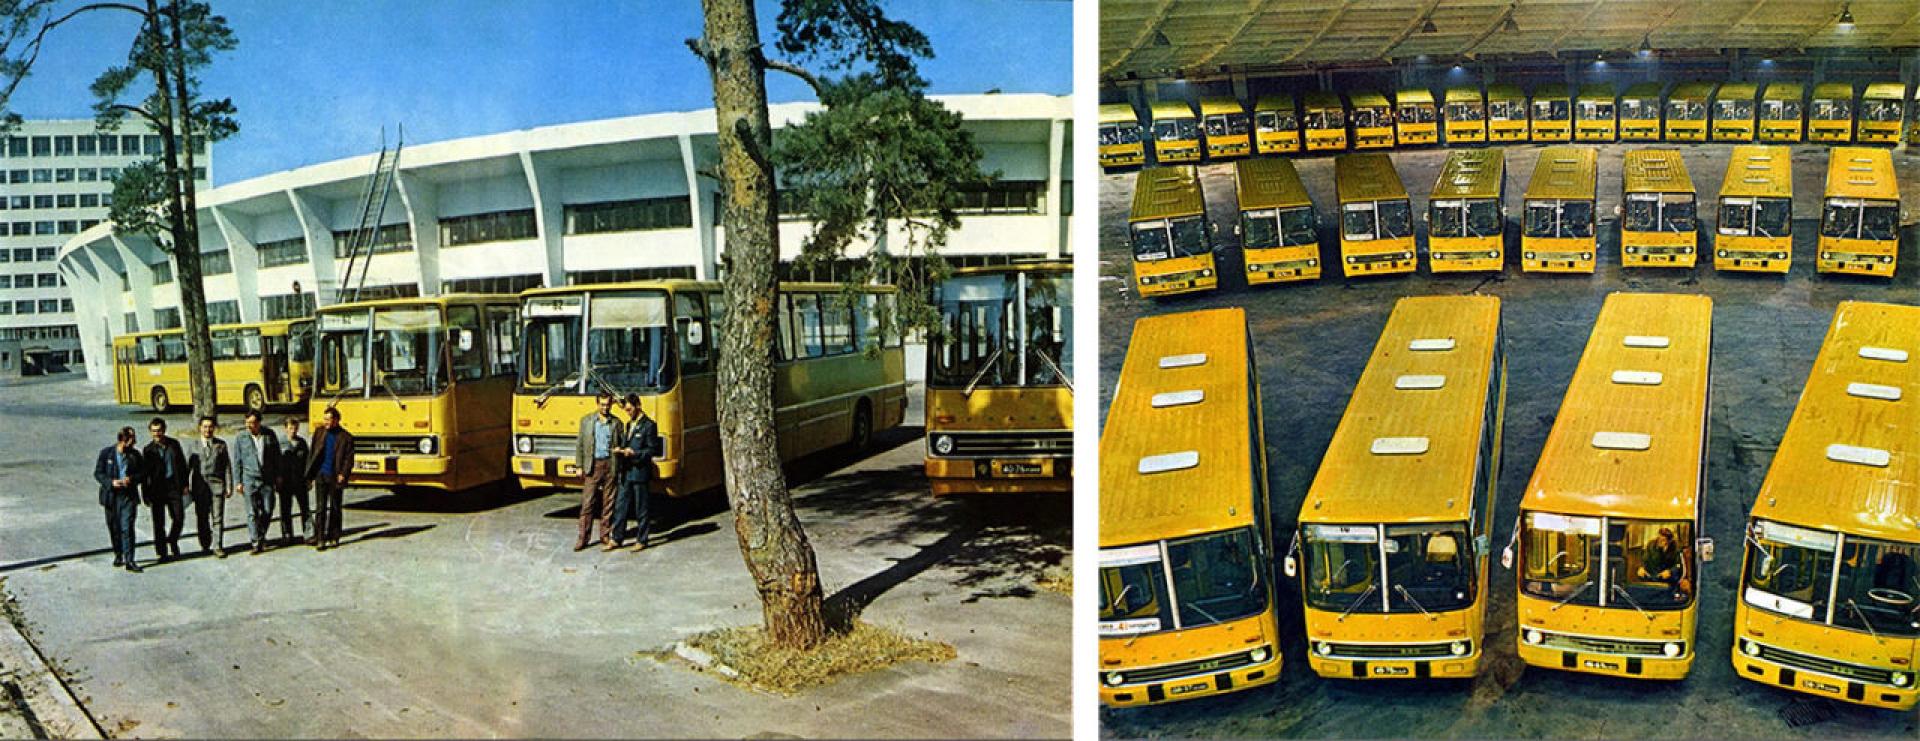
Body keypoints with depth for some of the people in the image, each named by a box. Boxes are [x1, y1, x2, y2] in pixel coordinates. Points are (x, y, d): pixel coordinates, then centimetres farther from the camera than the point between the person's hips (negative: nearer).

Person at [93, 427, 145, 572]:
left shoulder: (135, 455, 4)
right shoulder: (106, 453, -1)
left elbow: (142, 473, 8)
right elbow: (98, 473, 0)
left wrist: (132, 479, -13)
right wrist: (111, 482, -17)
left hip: (128, 496, -1)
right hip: (111, 496, 1)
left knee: (127, 528, -9)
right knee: (114, 528, 11)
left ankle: (129, 560, -11)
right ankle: (118, 555, 29)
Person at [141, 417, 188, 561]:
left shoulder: (174, 444, 6)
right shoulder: (148, 450, -1)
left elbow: (182, 464, 12)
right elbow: (144, 473, 0)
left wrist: (185, 484, 7)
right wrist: (145, 495, -3)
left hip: (174, 487, 2)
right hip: (157, 489, -2)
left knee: (179, 517, 0)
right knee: (159, 522, 2)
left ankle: (173, 541, 26)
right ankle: (161, 552, 11)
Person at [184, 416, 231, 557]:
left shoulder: (221, 444, 7)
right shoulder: (192, 445, 8)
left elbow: (227, 466, 6)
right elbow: (187, 466, 8)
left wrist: (229, 486, 1)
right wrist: (186, 486, 2)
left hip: (217, 485, -1)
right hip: (199, 486, 1)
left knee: (218, 518, -4)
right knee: (201, 518, 5)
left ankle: (218, 546, -1)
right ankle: (205, 544, 19)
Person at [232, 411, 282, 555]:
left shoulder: (269, 435, 3)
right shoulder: (241, 439, 1)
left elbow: (277, 456, 11)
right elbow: (237, 462, 4)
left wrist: (278, 475, 9)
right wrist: (238, 482, 1)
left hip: (267, 480, 1)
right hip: (249, 480, -1)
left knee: (267, 510, 4)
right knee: (252, 513, -5)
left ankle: (261, 536, 24)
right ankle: (256, 542, -2)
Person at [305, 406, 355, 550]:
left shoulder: (346, 437, -3)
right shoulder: (319, 432, 6)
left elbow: (349, 458, -3)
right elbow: (312, 453, 9)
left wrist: (343, 474, -15)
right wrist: (309, 473, 4)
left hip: (335, 477, -2)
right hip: (320, 475, 2)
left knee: (335, 509, 8)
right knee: (320, 508, -1)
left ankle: (334, 537, 18)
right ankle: (320, 539, 0)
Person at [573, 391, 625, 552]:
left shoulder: (617, 423, 7)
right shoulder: (586, 421, 7)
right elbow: (579, 445, 7)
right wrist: (579, 466, 2)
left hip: (610, 465, 1)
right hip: (592, 465, -1)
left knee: (608, 503, 5)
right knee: (587, 502, -3)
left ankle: (605, 535, 15)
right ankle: (583, 538, 0)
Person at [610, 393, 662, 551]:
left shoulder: (649, 425, -10)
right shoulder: (629, 424, 15)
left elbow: (653, 450, -12)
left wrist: (634, 453, -20)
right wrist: (620, 450, 2)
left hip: (640, 472, -7)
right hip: (626, 472, 7)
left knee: (641, 508, 2)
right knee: (621, 507, 8)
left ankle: (641, 540, 10)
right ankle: (616, 539, 15)